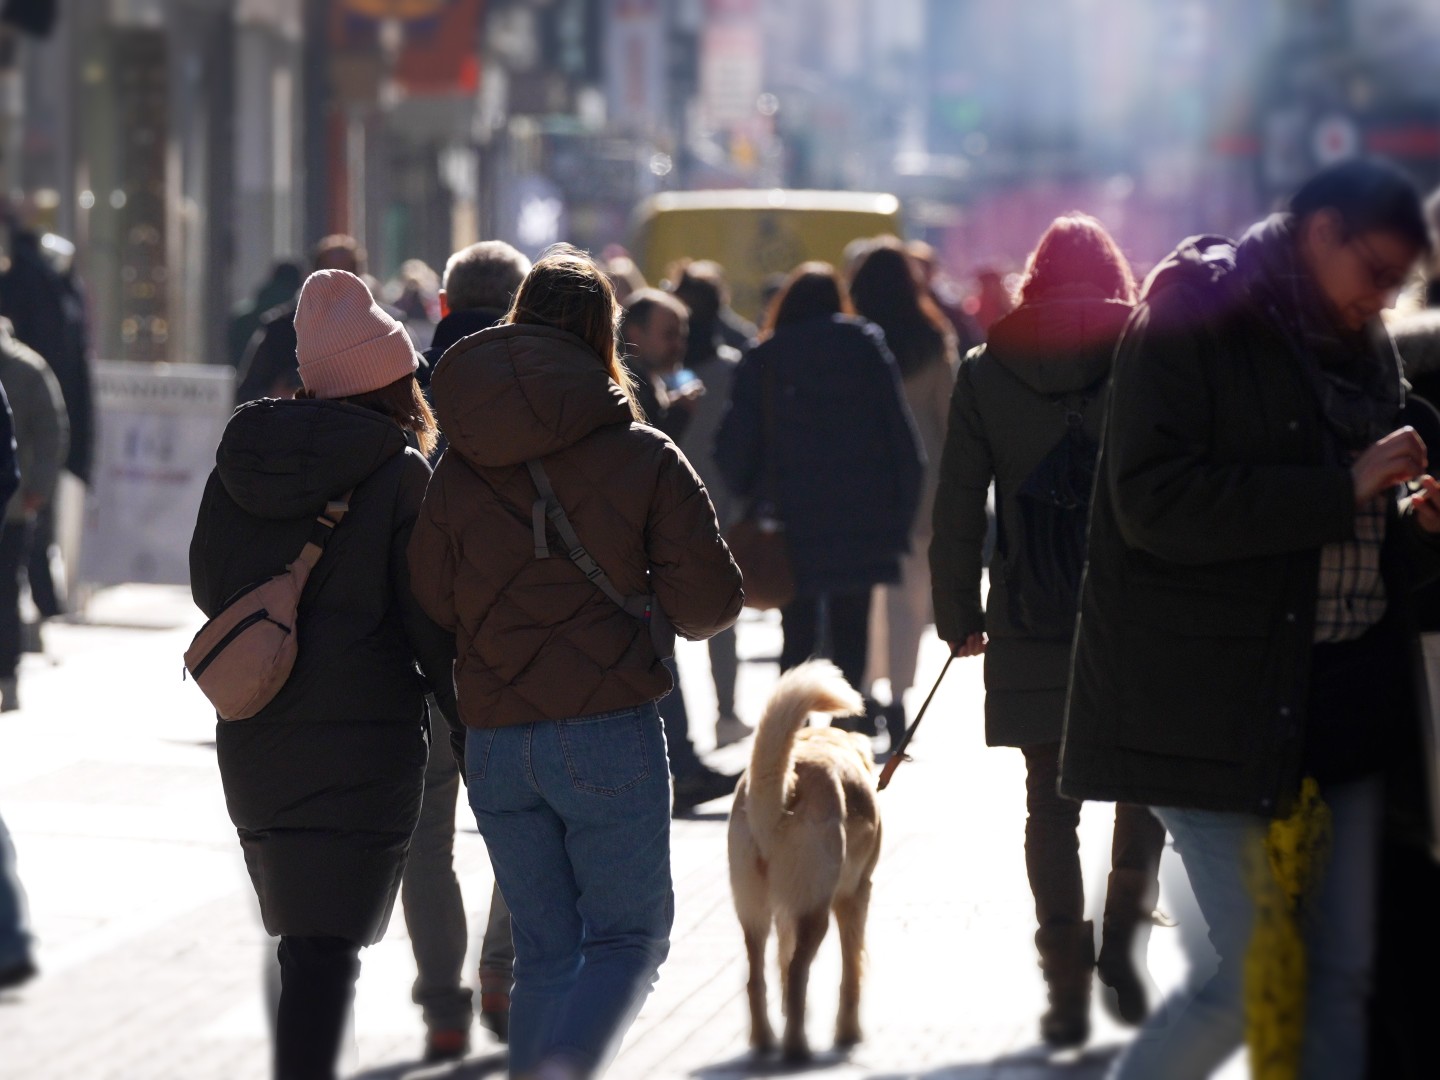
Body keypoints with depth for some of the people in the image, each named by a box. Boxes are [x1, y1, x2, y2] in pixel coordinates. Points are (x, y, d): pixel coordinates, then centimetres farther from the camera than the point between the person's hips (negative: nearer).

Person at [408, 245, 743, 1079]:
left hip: (495, 746, 3)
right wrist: (662, 606, 13)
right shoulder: (643, 457, -6)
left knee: (544, 952, 15)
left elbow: (430, 606, 4)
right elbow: (711, 599, -8)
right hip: (610, 733, -3)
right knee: (629, 937, 6)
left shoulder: (460, 468, 3)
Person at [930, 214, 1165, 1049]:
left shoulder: (986, 373, 1)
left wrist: (958, 616, 10)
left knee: (1051, 803, 7)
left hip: (1032, 626, 1)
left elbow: (959, 507, 2)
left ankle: (1068, 988, 5)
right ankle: (1125, 927, -6)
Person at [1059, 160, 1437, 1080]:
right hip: (1215, 711, -7)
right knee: (1259, 977, -9)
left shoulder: (1361, 345, 15)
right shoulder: (1194, 313, -8)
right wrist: (1342, 491, -20)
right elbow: (1157, 502, -19)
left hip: (1341, 694, 7)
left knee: (1341, 978, 5)